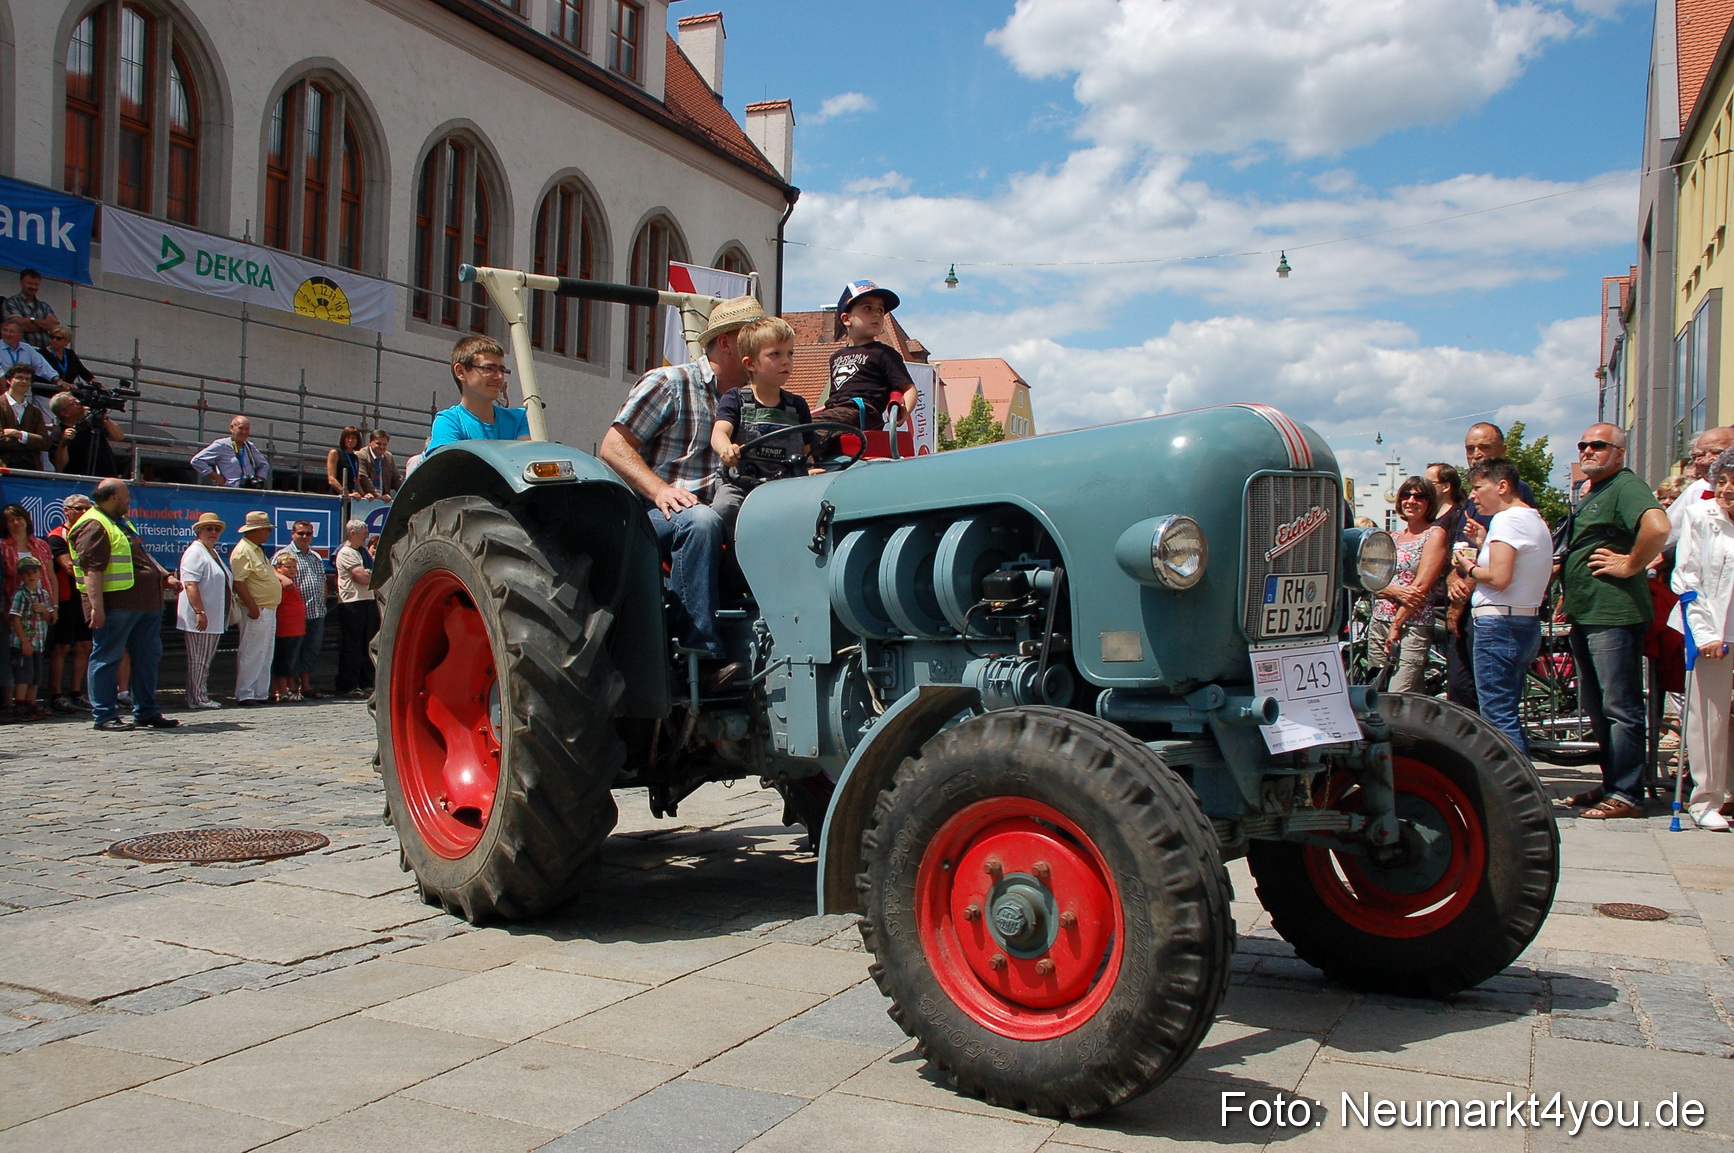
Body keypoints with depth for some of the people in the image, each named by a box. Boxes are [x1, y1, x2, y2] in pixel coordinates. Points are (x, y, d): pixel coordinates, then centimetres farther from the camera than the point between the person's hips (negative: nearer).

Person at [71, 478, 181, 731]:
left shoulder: (121, 523, 22)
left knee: (148, 657, 12)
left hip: (145, 604, 10)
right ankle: (105, 716, 1)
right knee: (106, 658, -2)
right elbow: (91, 569, -19)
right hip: (115, 604, -10)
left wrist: (165, 577, 20)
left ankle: (147, 712, 20)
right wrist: (96, 606, -25)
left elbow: (141, 558, 31)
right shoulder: (94, 526, -10)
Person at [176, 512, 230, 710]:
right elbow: (190, 585, -20)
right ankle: (197, 699, 0)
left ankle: (202, 696, 17)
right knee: (198, 660, -5)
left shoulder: (214, 553, 19)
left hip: (214, 618, 10)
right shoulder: (195, 553, -11)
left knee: (206, 660, 12)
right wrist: (200, 612, -26)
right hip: (199, 619, -10)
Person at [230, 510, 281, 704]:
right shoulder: (243, 551, -13)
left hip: (268, 610, 10)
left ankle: (261, 693, 17)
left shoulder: (257, 550, 19)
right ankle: (244, 694, -3)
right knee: (251, 653, -7)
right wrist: (252, 606, -24)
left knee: (265, 654, 12)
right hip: (256, 611, -10)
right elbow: (238, 581, -21)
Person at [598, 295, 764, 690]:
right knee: (700, 521, -38)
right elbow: (613, 446, -7)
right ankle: (703, 657, -38)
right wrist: (660, 490, -23)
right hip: (653, 516, -6)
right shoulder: (669, 384, 0)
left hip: (722, 515, 6)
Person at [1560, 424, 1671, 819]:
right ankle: (1610, 783, 24)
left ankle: (1624, 794, -2)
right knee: (1596, 706, 16)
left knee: (1620, 708, -6)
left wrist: (1631, 565, -20)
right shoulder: (1593, 494, 20)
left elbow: (1658, 526, -32)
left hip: (1614, 614, -11)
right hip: (1585, 614, 11)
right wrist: (1568, 597, 22)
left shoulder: (1626, 487, -12)